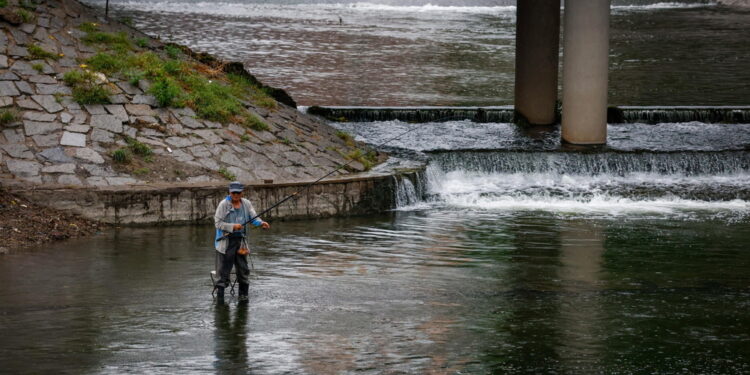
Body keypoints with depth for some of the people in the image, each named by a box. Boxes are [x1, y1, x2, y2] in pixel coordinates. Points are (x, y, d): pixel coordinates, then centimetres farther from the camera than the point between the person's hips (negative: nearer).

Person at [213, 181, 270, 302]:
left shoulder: (246, 204, 6)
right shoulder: (223, 205, -8)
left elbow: (254, 218, 3)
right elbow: (218, 223, -11)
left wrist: (261, 223, -19)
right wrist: (233, 227, -23)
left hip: (240, 240, 4)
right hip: (225, 241, -4)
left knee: (242, 269, 5)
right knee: (224, 269, -2)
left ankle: (243, 294, 16)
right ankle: (220, 295, 5)